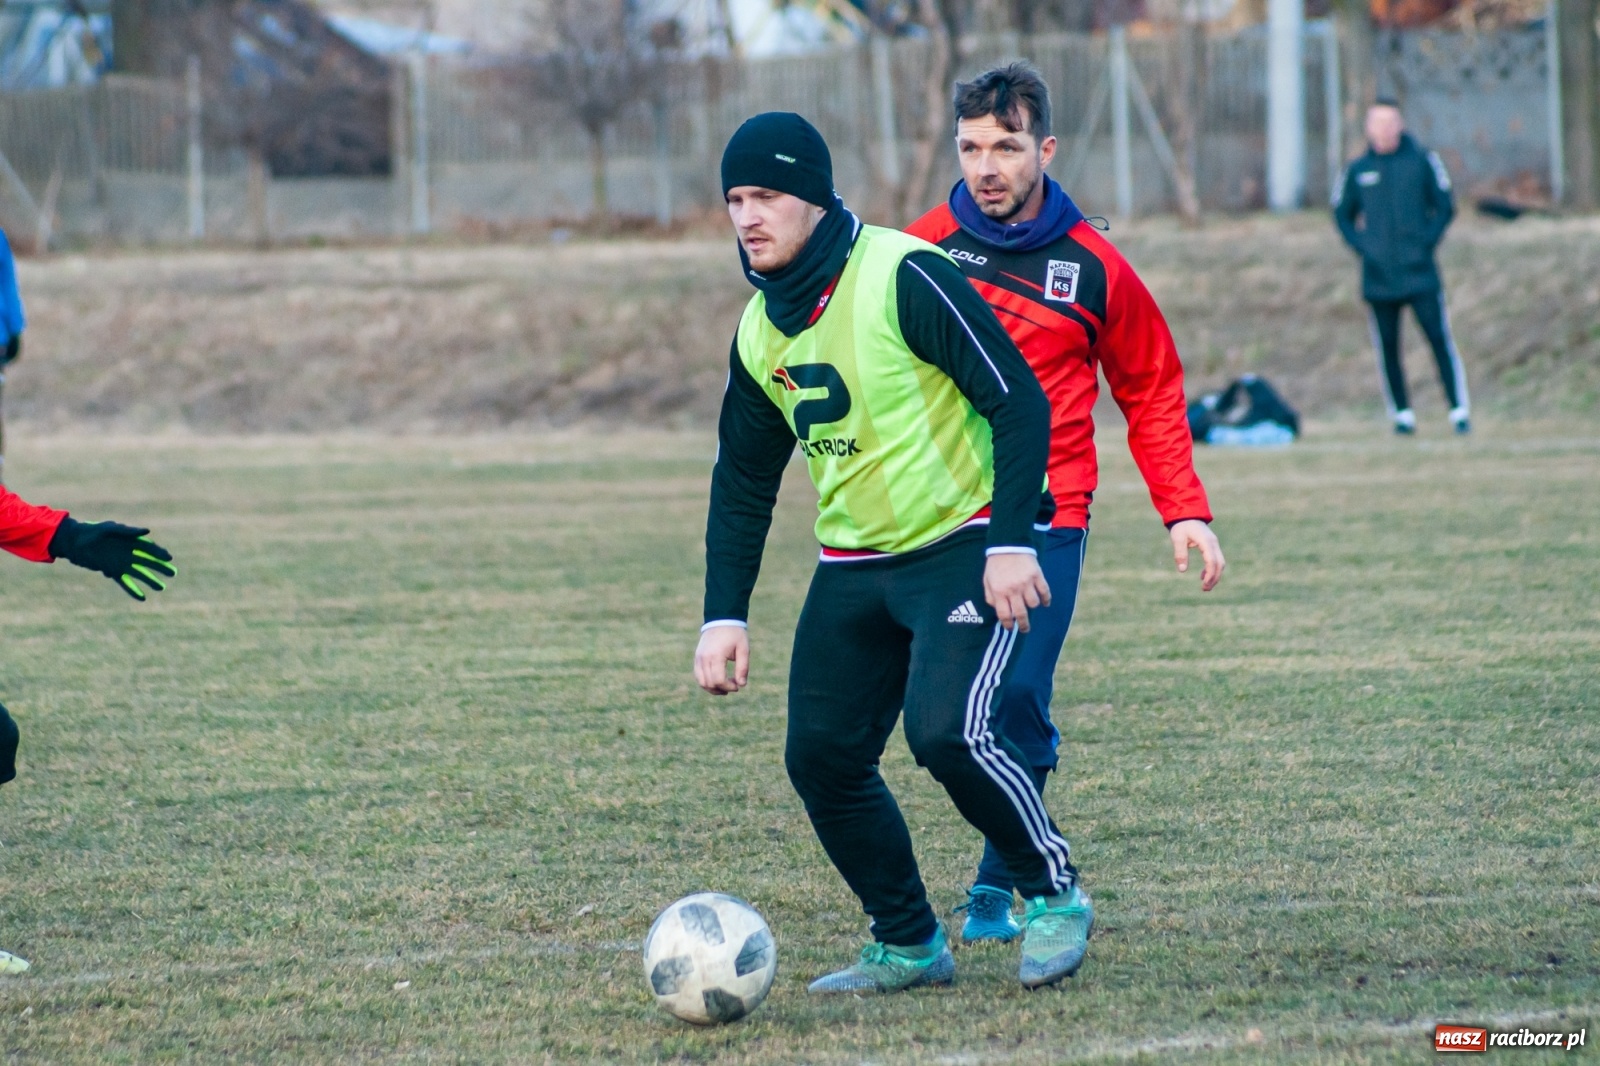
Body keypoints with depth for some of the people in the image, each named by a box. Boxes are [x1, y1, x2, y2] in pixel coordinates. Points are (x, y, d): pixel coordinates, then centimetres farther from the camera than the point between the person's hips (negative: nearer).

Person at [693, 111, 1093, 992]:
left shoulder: (904, 278, -17)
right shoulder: (761, 331, 6)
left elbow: (1019, 402, -18)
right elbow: (742, 481, 16)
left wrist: (1011, 543, -24)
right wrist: (724, 615, 8)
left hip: (965, 545, -7)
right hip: (854, 570, 7)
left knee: (945, 730, -24)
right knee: (822, 757, -1)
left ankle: (1055, 894, -1)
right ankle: (908, 946, 15)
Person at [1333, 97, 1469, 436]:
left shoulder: (1423, 161, 3)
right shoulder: (1358, 171, 7)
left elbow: (1445, 206, 7)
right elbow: (1342, 214, 16)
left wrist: (1428, 241, -5)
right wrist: (1362, 246, 2)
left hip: (1421, 272, -2)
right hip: (1378, 277, 2)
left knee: (1440, 339, -7)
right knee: (1387, 348, 2)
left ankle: (1460, 410, -5)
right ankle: (1402, 414, 10)